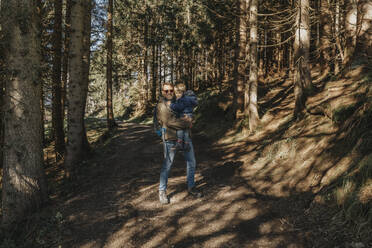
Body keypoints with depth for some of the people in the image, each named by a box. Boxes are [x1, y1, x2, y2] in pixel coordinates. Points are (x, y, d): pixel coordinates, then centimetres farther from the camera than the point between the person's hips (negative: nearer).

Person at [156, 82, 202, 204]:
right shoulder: (161, 106, -6)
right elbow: (170, 121, -18)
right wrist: (187, 124, -14)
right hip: (171, 138, -6)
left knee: (191, 162, 9)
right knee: (167, 165, -1)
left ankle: (191, 187, 25)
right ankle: (162, 191, 12)